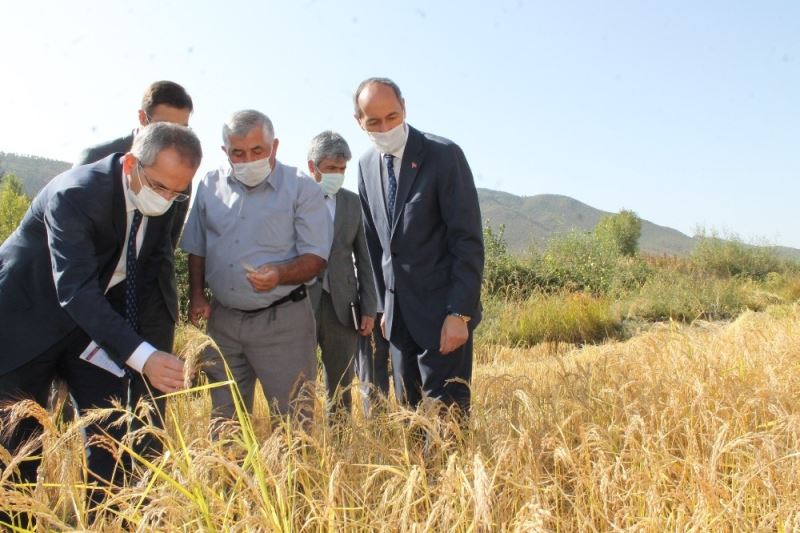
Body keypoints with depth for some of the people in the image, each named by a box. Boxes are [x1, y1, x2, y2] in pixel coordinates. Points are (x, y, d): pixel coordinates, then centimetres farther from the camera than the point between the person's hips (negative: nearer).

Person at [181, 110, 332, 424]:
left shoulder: (302, 189, -8)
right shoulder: (210, 186, 6)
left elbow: (315, 257, -11)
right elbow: (196, 248, 16)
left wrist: (280, 275, -29)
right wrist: (196, 295, 5)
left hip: (282, 319, -4)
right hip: (223, 319, 5)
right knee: (224, 420, 17)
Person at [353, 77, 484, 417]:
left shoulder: (444, 155, -11)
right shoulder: (367, 165, 7)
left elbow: (468, 240, -14)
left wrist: (459, 313, -19)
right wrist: (383, 304, 10)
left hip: (442, 311, -6)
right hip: (398, 312, 6)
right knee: (410, 413, 14)